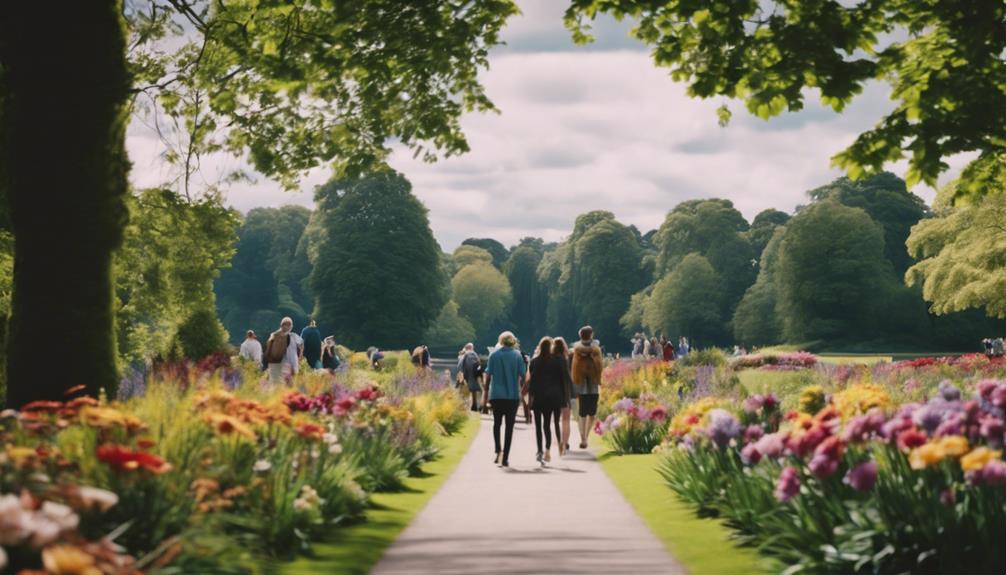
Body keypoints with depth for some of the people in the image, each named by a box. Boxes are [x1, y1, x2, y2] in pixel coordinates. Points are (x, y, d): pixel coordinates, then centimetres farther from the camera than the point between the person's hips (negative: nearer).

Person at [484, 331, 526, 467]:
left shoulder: (494, 355, -2)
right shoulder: (517, 355, -2)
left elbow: (488, 375, -2)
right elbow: (522, 376, -1)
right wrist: (522, 391, 14)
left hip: (496, 395, 0)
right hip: (513, 395, 0)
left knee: (497, 423, 17)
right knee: (509, 426, 7)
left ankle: (498, 450, -5)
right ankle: (505, 458, 4)